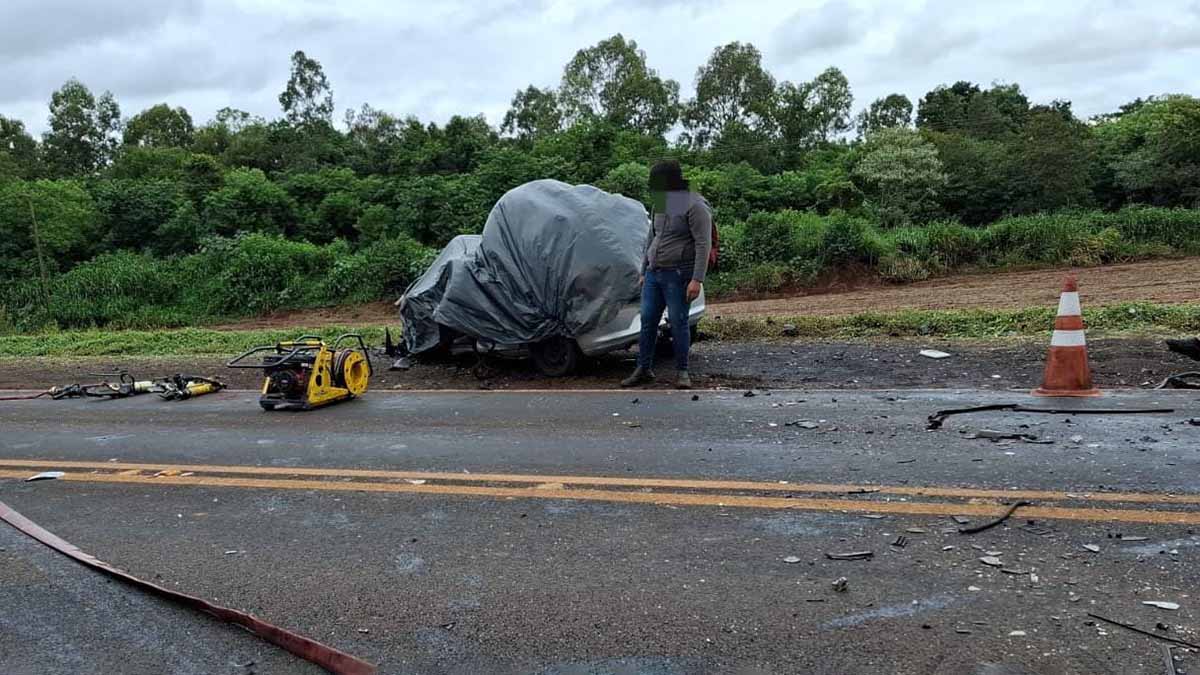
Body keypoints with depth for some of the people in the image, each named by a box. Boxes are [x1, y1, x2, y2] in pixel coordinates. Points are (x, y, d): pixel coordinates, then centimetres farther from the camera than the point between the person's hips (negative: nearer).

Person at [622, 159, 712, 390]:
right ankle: (644, 369, 15)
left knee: (678, 322, -2)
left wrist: (697, 279, -21)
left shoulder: (694, 206, -10)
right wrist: (643, 272, 21)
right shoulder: (659, 205, 15)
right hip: (653, 273, 7)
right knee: (647, 321, 6)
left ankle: (682, 372, 10)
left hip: (677, 274, -7)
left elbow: (703, 244, -14)